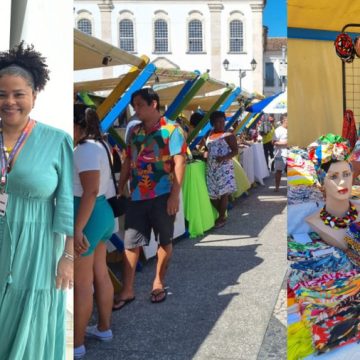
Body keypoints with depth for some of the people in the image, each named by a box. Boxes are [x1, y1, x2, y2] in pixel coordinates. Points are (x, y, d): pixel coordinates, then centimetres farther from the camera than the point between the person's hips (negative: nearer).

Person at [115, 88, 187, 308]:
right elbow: (128, 162, 16)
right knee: (131, 242, 4)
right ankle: (127, 290, 12)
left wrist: (175, 195, -18)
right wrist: (120, 190, 11)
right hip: (137, 197, 5)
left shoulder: (171, 130, -7)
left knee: (165, 241, 10)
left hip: (162, 196, -5)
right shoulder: (134, 132, 11)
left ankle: (159, 283, 26)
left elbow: (179, 163, -12)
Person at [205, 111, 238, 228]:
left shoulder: (229, 136, -4)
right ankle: (222, 214, 24)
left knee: (223, 193, -4)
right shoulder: (209, 135, 12)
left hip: (224, 168, -6)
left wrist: (224, 157, -22)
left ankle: (221, 218, 8)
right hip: (211, 168, 6)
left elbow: (235, 151, -8)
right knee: (212, 193, 7)